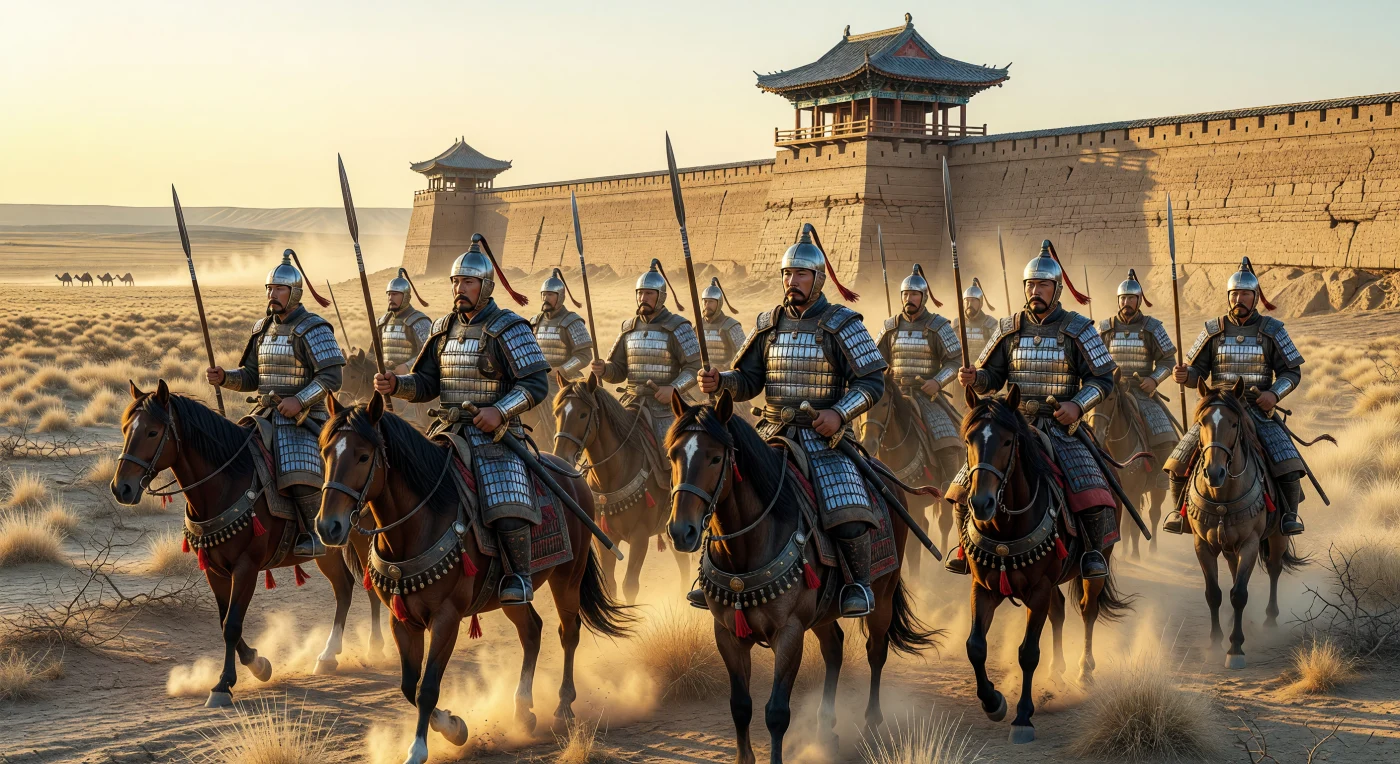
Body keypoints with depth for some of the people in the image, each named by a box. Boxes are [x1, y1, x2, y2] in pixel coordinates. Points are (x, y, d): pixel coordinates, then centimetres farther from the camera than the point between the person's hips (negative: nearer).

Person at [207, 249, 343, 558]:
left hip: (303, 418, -8)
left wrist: (300, 400, -25)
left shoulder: (313, 329, -9)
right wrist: (223, 378, -2)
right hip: (265, 414, 8)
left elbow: (331, 377, -15)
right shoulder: (263, 328, 14)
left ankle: (315, 533, -9)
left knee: (300, 475, -25)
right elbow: (250, 378, 17)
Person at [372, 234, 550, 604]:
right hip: (447, 431, 7)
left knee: (507, 510, -23)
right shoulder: (444, 328, 13)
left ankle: (520, 576, -7)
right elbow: (426, 383, 14)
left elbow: (535, 383, -9)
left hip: (494, 434, -6)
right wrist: (395, 385, -6)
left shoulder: (508, 328, -5)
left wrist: (501, 411, -22)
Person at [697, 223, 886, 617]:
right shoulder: (769, 323, 10)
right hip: (774, 433, 4)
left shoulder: (841, 324, -3)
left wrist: (840, 413, -19)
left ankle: (860, 583, 0)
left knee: (848, 513, -23)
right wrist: (720, 382, -10)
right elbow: (748, 381, 11)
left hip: (824, 435, -4)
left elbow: (872, 381, -4)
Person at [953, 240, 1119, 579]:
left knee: (1091, 487, -23)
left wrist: (1078, 405, -16)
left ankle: (1095, 551, -2)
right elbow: (991, 377, 13)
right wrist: (974, 378, -11)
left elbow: (1102, 379, 1)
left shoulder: (1078, 329, 0)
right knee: (968, 480, -8)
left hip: (1060, 426, -3)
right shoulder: (1009, 329, 7)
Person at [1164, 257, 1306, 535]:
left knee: (1287, 463, -19)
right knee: (1179, 460, -10)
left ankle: (1289, 514, 4)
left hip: (1259, 410, -1)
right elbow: (1198, 371, 10)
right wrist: (1184, 376, -14)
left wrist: (1275, 393, -14)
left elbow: (1292, 371, 5)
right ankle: (1180, 509, 13)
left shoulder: (1272, 330, 2)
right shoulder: (1213, 331, 5)